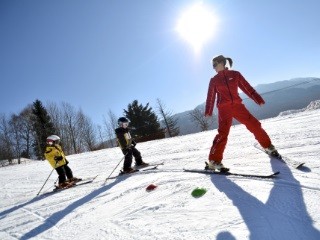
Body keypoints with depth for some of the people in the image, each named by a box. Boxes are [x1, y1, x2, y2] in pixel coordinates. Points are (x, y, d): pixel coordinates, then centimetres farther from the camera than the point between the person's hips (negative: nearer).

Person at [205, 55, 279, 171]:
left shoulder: (235, 74, 8)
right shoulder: (214, 80, 8)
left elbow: (247, 88, 8)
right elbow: (210, 97, 8)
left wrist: (258, 99, 2)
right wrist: (208, 111, 0)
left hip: (237, 106, 2)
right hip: (224, 109, -2)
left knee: (255, 125, 1)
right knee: (223, 133, -16)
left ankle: (268, 147, 24)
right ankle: (214, 161, -13)